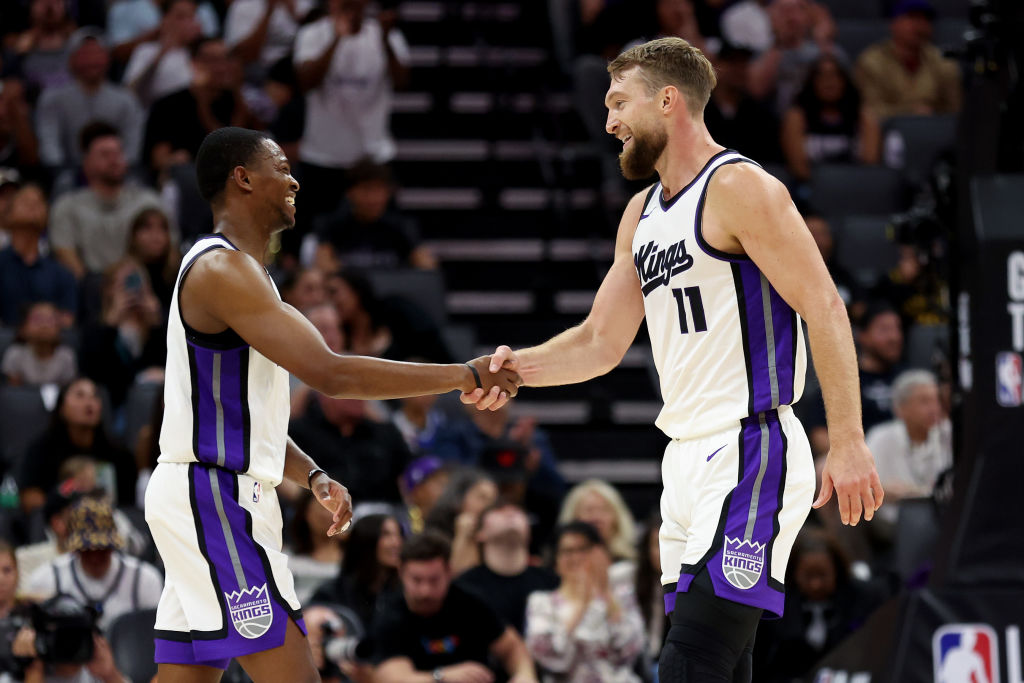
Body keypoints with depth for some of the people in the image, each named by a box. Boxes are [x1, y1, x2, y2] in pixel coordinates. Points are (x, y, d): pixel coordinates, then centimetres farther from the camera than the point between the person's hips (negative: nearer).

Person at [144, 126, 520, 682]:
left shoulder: (231, 269, 19)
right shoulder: (221, 269, -15)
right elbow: (329, 374, -24)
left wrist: (312, 476, 8)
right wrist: (465, 376, -20)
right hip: (212, 495, -11)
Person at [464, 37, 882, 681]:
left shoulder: (738, 188, -9)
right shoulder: (642, 214, 19)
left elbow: (825, 309, -14)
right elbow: (602, 342, 23)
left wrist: (848, 444, -20)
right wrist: (521, 366, 3)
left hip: (750, 455, -9)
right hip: (689, 459, 9)